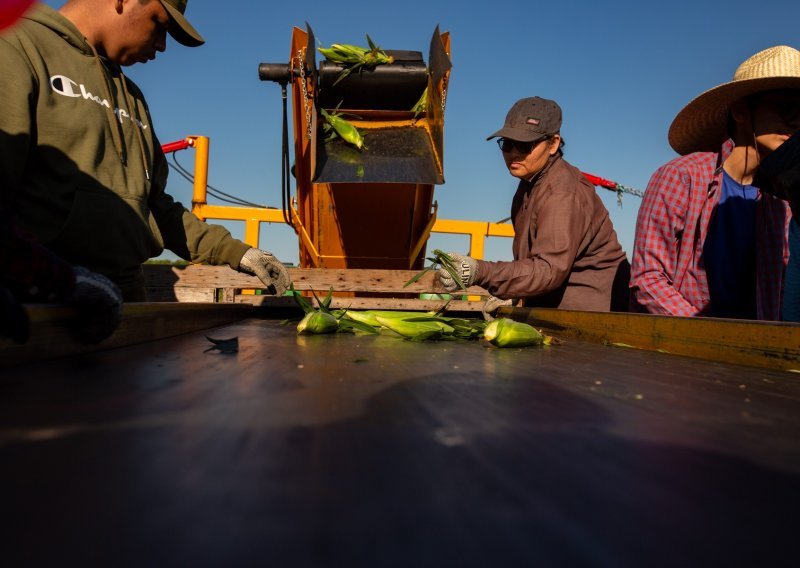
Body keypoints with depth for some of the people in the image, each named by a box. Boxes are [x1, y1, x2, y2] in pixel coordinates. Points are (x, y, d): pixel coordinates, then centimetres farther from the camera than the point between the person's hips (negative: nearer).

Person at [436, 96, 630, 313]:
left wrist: (480, 272, -40)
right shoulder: (530, 183, 9)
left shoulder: (563, 193, -21)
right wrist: (510, 295, 2)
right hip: (549, 302, 8)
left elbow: (550, 269, -30)